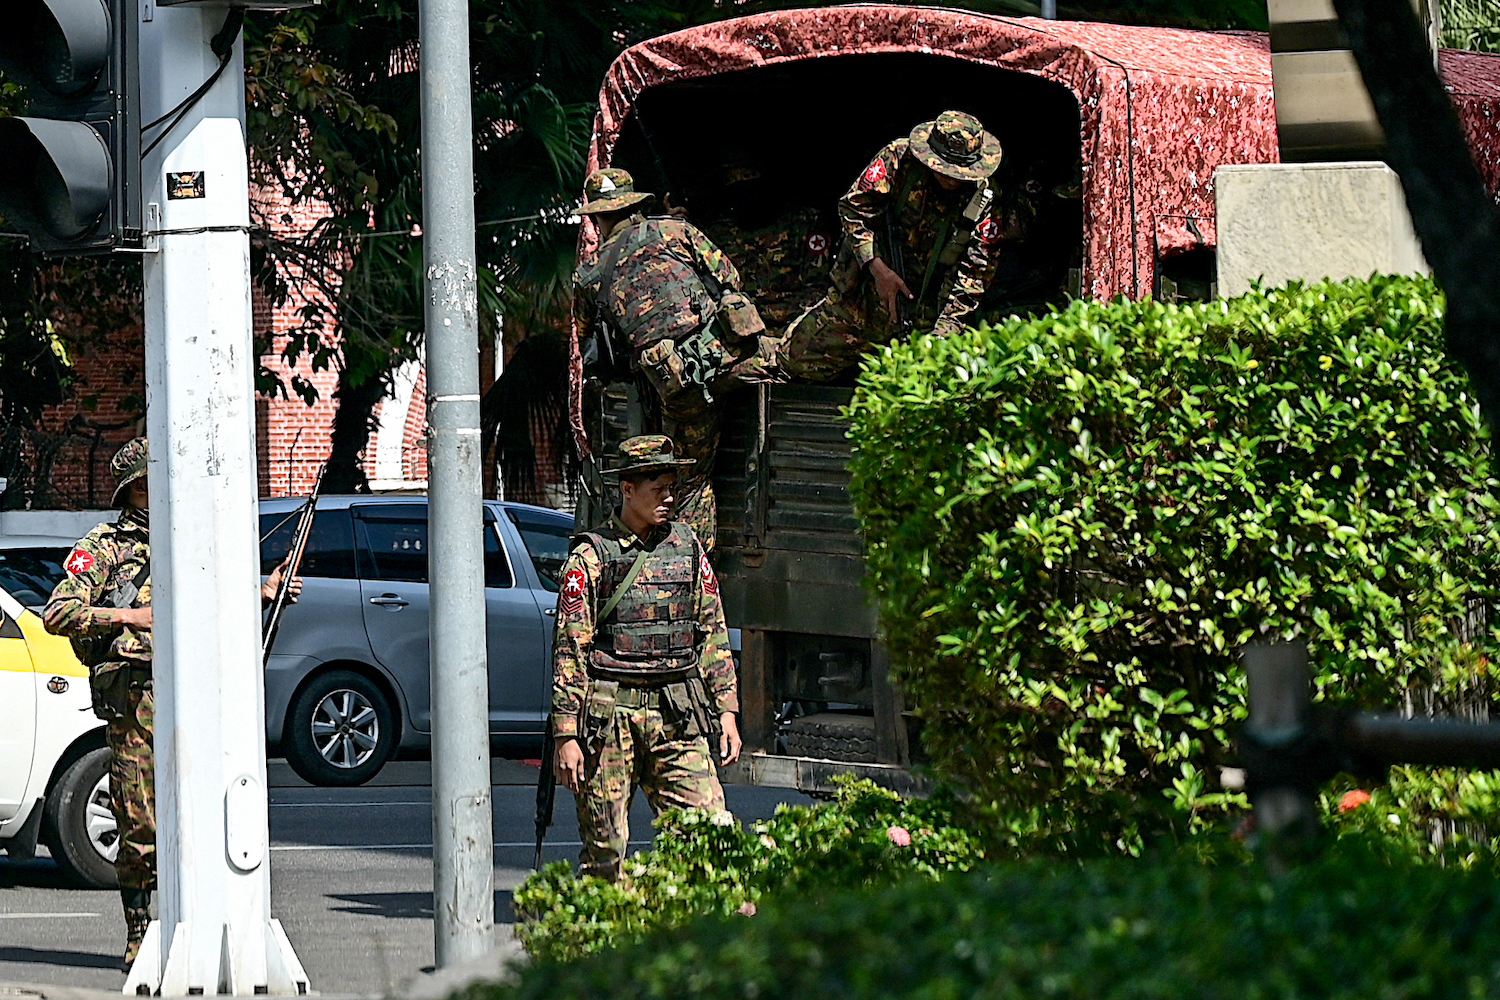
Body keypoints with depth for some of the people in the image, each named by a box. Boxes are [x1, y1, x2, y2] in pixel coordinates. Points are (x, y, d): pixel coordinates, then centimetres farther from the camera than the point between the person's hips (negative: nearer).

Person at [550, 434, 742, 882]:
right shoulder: (592, 556, -2)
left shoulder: (689, 547, 12)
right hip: (609, 707, -3)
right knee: (604, 847, 0)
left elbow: (714, 634, 17)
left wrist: (726, 710, 11)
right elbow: (569, 649, -4)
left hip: (677, 716, 3)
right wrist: (566, 735, -9)